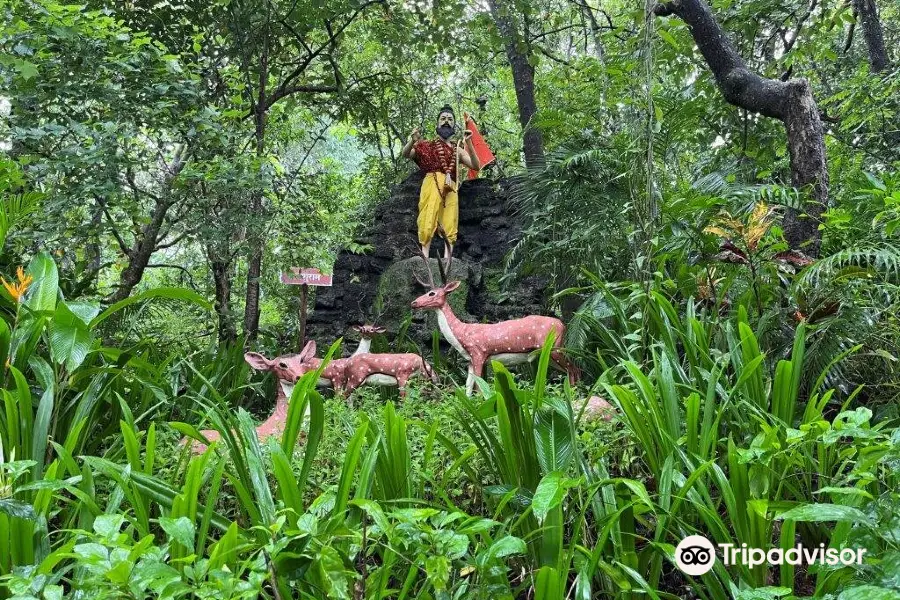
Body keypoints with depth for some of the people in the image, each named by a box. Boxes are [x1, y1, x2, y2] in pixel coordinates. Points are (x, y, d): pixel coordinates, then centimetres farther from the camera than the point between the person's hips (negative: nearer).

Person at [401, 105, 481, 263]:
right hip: (432, 183, -3)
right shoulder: (427, 145, 18)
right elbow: (405, 154, 4)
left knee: (449, 227, -8)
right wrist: (412, 142, -18)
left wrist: (469, 143, -2)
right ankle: (425, 259, -23)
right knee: (428, 222, -17)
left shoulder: (458, 150, 23)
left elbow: (476, 166, 10)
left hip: (451, 189, 3)